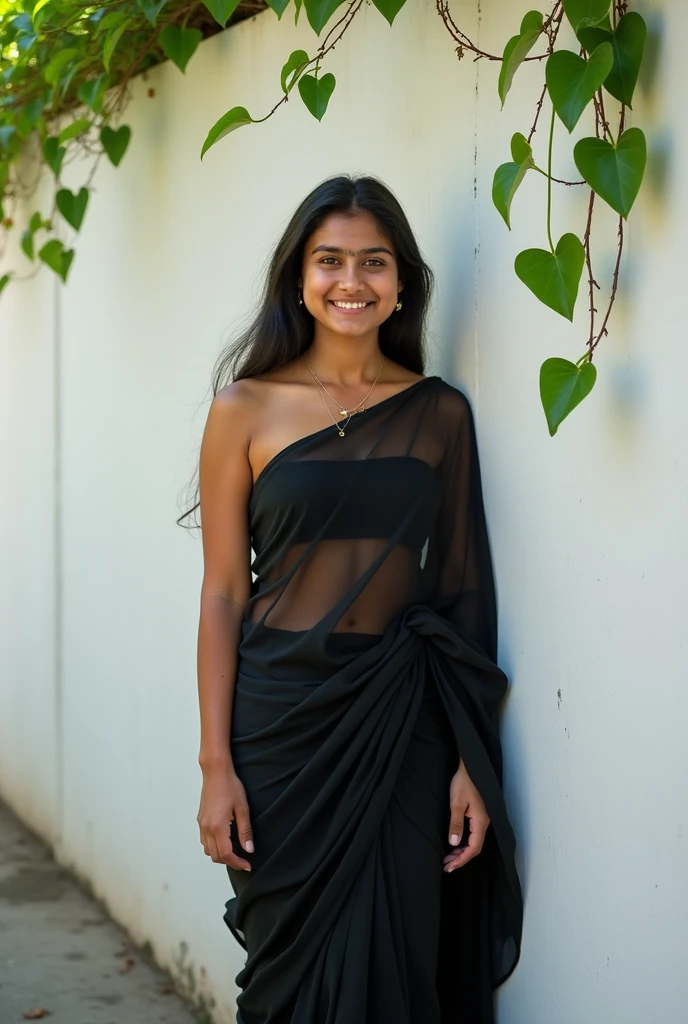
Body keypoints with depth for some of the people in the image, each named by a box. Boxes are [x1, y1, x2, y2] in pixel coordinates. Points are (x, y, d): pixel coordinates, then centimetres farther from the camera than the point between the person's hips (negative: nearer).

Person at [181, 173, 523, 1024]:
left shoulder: (441, 412, 5)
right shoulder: (246, 407, 0)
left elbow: (463, 593, 6)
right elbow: (223, 593, -1)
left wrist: (474, 763, 0)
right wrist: (216, 764, -7)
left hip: (407, 724, 2)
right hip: (283, 712, -1)